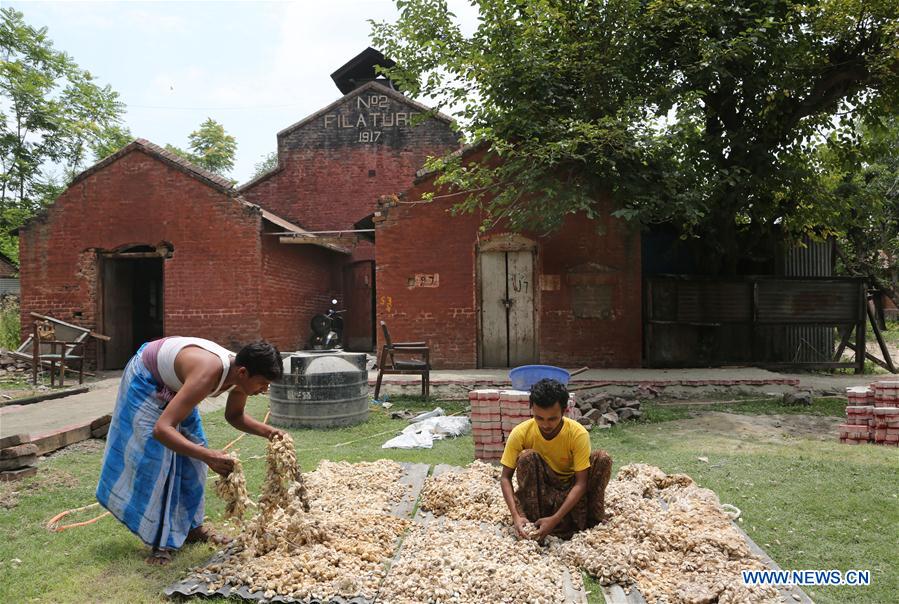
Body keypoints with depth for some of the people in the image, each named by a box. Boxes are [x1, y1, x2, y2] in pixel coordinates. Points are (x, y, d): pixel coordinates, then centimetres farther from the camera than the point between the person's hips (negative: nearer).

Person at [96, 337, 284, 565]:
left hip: (173, 383, 8)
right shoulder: (207, 375, -44)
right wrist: (209, 456, -58)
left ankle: (192, 526, 19)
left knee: (192, 450, 7)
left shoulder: (240, 373, -21)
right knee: (156, 457, -13)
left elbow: (234, 416, 0)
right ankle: (161, 542, -4)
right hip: (146, 378, -7)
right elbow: (161, 429, -49)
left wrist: (267, 431, -18)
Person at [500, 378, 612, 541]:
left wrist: (555, 519, -35)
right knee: (527, 457, -30)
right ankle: (532, 524, -25)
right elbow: (505, 477, -16)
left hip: (570, 490, 0)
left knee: (603, 459, -25)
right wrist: (516, 515, -33)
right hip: (540, 490, 0)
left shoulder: (578, 433, -23)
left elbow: (581, 483, -24)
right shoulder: (521, 432, -21)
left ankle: (591, 521, -14)